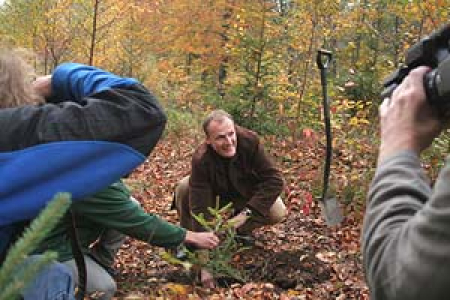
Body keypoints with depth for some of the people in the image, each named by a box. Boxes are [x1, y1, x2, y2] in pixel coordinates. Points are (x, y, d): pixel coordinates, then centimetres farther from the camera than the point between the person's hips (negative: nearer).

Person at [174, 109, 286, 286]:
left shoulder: (249, 141, -32)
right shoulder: (201, 160, -36)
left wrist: (247, 212, -39)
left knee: (278, 213, -24)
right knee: (183, 189, -29)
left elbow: (275, 180, -31)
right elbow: (200, 210, -40)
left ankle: (242, 231, 6)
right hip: (216, 195, -1)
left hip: (248, 195, 1)